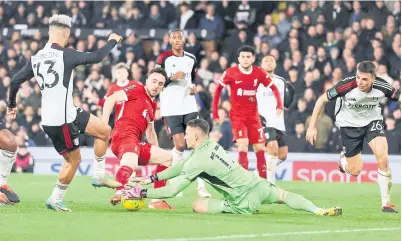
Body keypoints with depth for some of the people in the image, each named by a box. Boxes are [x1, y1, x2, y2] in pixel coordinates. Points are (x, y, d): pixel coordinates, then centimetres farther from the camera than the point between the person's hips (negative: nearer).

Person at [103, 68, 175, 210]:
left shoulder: (153, 105, 28)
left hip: (136, 144, 9)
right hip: (124, 136, -9)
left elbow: (150, 132, 37)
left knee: (167, 158, 21)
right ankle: (120, 193, -67)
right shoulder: (137, 90, 4)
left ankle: (157, 201, 16)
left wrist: (155, 152, 27)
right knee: (130, 165, -39)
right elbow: (111, 99, -7)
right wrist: (104, 123, -17)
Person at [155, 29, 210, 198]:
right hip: (171, 108, -4)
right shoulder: (163, 59, -3)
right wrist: (171, 78, -20)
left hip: (189, 106, 4)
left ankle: (201, 186, -6)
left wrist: (193, 87, 4)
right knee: (180, 145, -7)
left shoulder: (191, 59, 11)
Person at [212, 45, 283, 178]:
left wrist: (279, 105, -10)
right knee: (243, 147, -19)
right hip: (237, 115, -3)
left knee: (260, 149, 5)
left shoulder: (259, 73, -4)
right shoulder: (231, 72, -10)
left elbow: (273, 87, 5)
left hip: (253, 115, 3)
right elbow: (218, 89, 0)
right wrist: (215, 112, -2)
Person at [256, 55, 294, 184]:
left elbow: (286, 103, 14)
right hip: (264, 122, -6)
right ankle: (270, 182, -16)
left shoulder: (281, 81, 14)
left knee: (282, 155, 5)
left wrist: (290, 92, -3)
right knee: (273, 149, -24)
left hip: (279, 123, 6)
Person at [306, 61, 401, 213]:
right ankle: (343, 159, 40)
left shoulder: (382, 87, -26)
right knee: (355, 171, 1)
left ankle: (386, 203, -6)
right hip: (349, 124, -1)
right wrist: (312, 127, -14)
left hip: (372, 121, 1)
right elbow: (322, 100, -16)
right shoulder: (346, 86, -30)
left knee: (383, 160, -20)